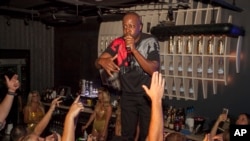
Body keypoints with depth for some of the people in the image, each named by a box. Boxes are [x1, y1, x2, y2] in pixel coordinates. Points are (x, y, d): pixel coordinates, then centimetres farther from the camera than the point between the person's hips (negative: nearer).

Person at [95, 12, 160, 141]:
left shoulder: (150, 42, -15)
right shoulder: (118, 43, -8)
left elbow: (153, 70, -25)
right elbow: (97, 62, -14)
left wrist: (134, 49, -32)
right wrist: (102, 61, -39)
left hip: (148, 95, -2)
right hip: (127, 96, 2)